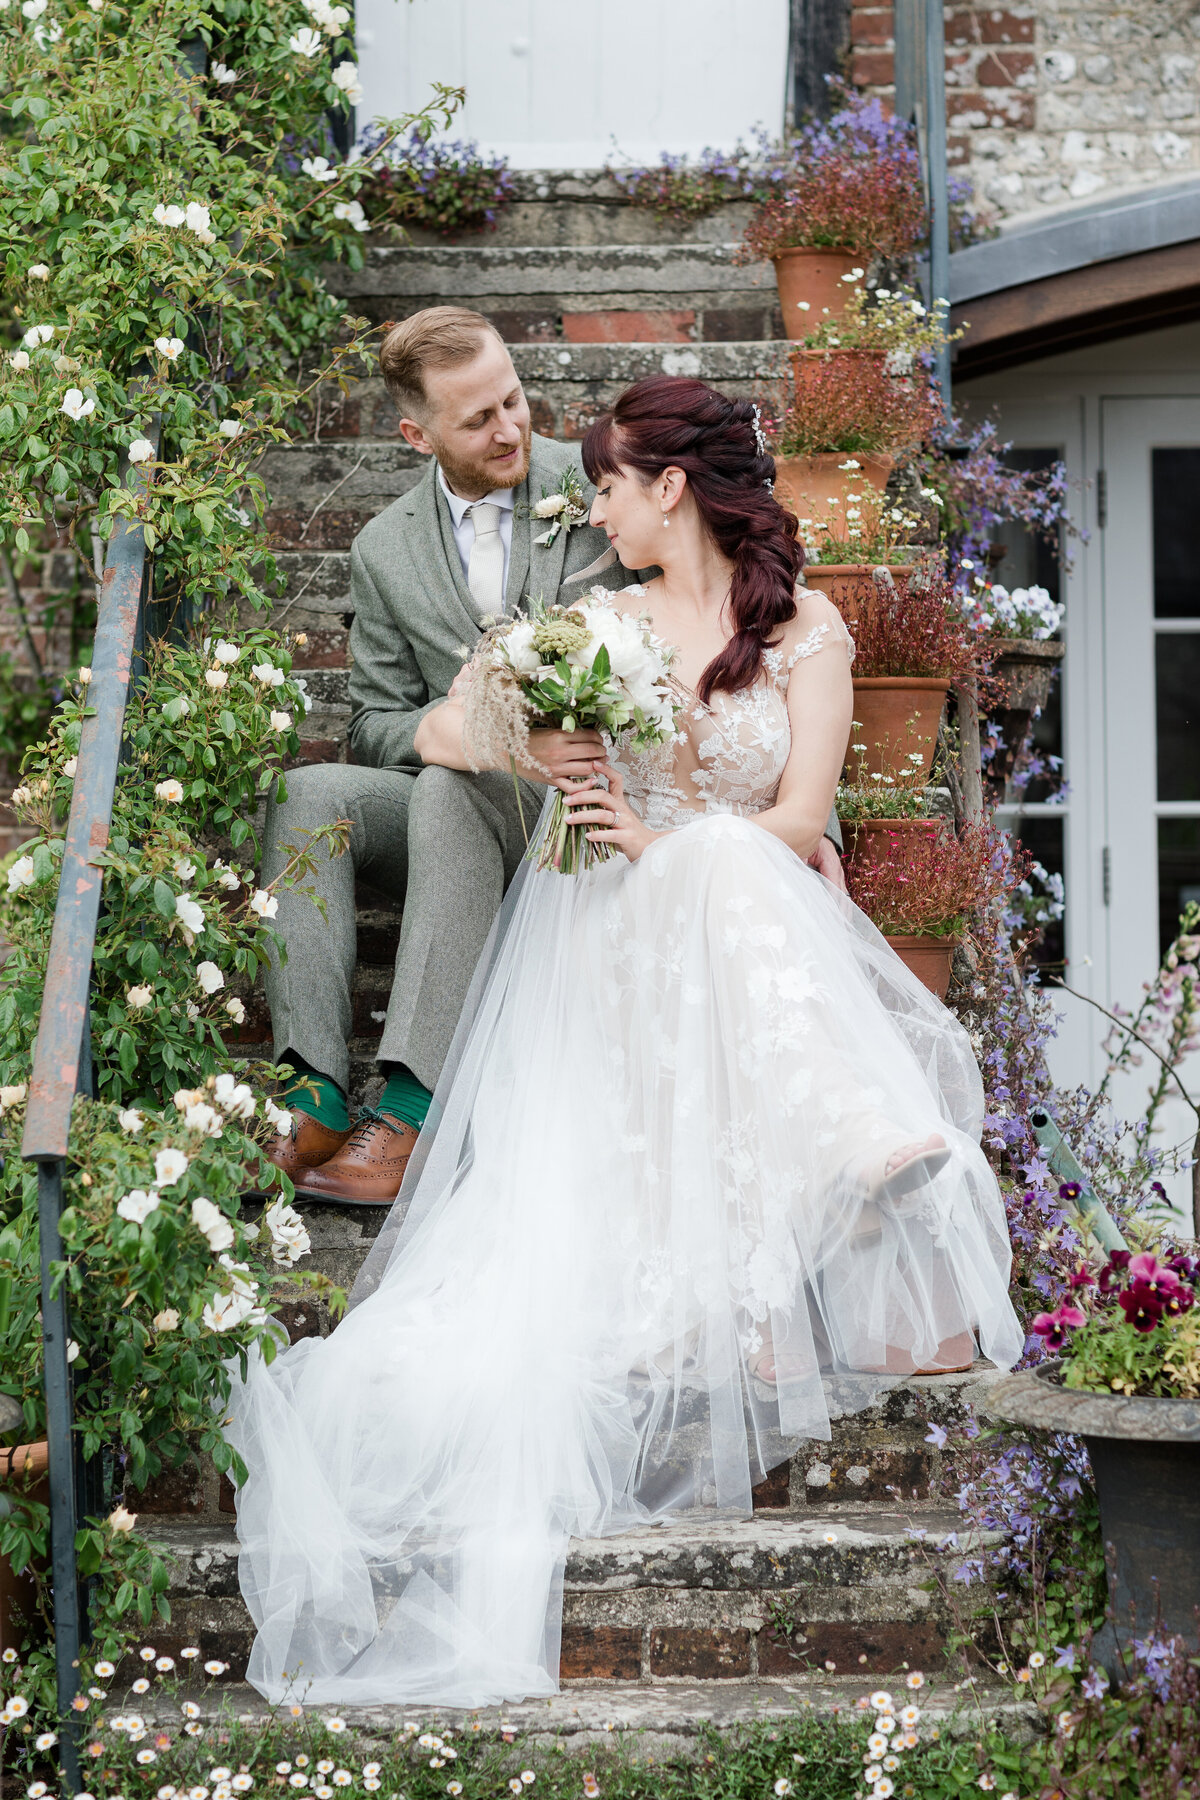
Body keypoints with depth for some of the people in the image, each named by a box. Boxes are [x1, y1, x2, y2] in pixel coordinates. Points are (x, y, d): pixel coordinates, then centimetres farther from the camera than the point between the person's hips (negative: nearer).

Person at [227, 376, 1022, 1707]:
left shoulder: (804, 630, 9)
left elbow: (801, 820, -1)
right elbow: (440, 732, 12)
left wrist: (662, 843, -17)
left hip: (757, 926, -1)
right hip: (612, 933, 1)